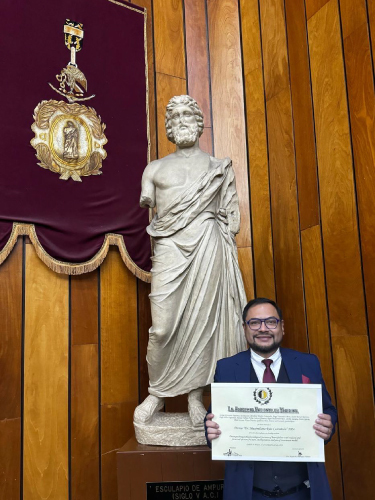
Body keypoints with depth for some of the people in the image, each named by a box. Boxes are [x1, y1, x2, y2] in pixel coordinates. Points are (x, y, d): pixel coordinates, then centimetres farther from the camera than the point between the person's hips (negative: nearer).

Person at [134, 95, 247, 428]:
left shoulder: (219, 167, 16)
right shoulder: (156, 168, 19)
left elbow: (231, 217, 11)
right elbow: (144, 208, 19)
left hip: (207, 248, 0)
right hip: (170, 248, 1)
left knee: (201, 321, -2)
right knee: (163, 325, -7)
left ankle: (195, 398, 10)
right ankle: (156, 394, 12)